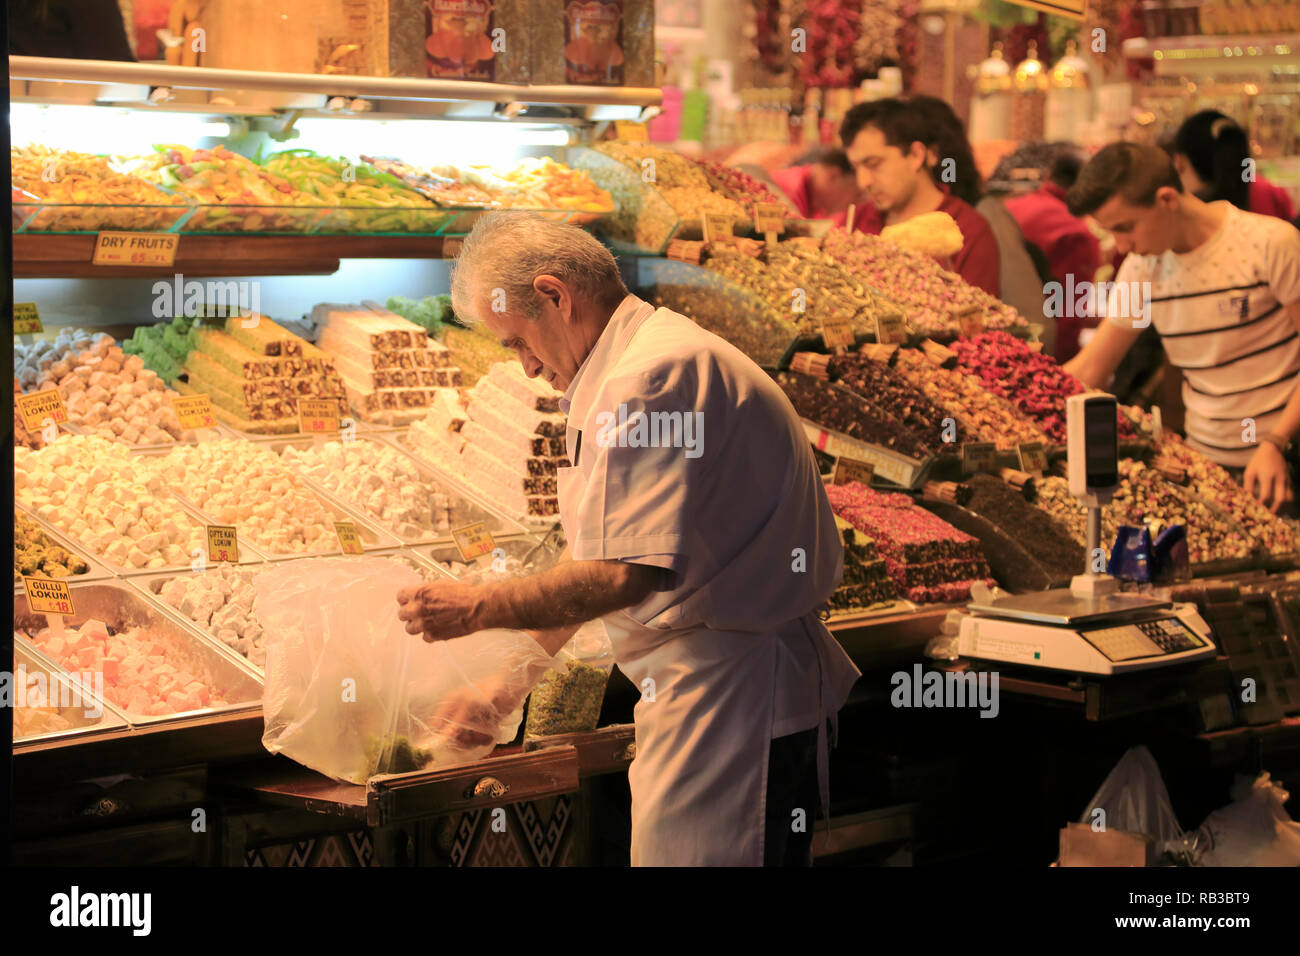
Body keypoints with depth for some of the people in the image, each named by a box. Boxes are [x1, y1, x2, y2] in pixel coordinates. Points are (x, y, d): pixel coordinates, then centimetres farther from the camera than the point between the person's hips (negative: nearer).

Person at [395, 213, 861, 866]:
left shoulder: (647, 379, -18)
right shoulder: (666, 355, 17)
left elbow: (624, 574, -24)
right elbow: (601, 552, 23)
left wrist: (478, 609, -14)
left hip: (728, 687, -11)